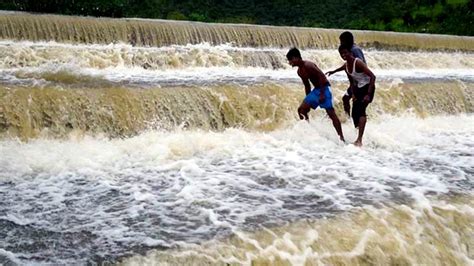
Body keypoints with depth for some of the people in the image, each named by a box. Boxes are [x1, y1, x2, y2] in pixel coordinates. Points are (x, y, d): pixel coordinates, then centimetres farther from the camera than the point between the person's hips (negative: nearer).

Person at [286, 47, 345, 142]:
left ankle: (341, 137, -10)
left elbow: (322, 76, -22)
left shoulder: (308, 65, -18)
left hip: (324, 88, -10)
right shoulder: (300, 71, 9)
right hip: (316, 90, 10)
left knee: (331, 113, -12)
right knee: (301, 110, 5)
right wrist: (308, 99, 20)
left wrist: (322, 94, -24)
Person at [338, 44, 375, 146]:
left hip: (367, 87, -9)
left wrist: (368, 94, -27)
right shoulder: (346, 66, 4)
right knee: (355, 113, 5)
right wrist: (353, 94, 5)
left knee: (361, 110, -24)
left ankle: (359, 139, -32)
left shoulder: (358, 62, -20)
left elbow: (372, 76, -24)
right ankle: (359, 139, 21)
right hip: (359, 88, 9)